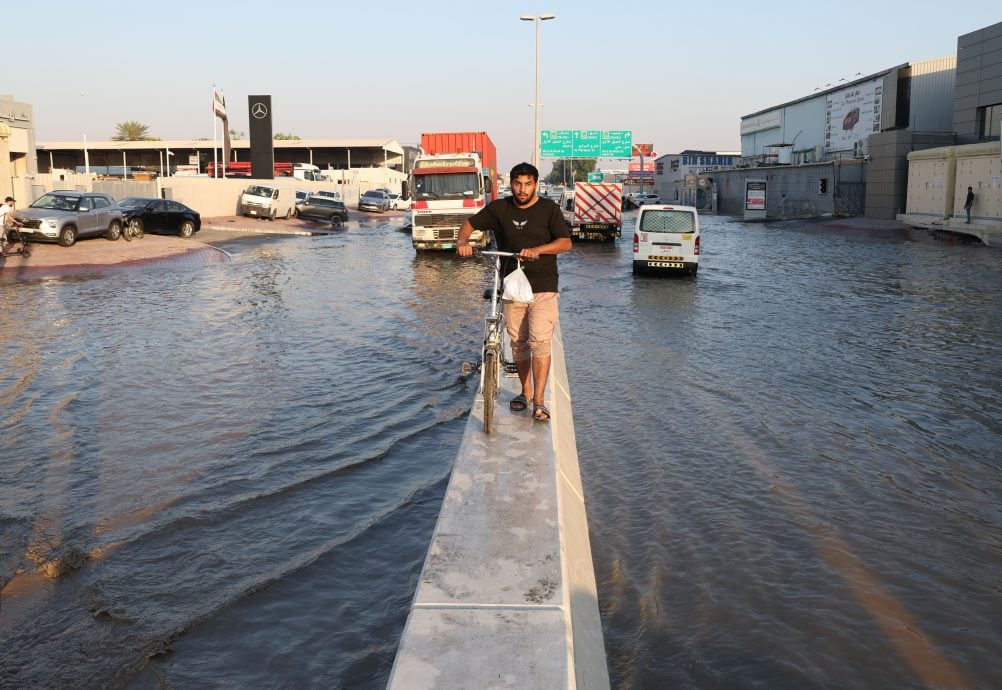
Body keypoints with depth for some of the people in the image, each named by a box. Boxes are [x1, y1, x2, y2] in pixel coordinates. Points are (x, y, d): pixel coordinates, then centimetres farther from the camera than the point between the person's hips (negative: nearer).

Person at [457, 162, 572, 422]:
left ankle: (539, 401, -9)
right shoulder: (499, 208, 4)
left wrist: (537, 250, -25)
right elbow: (470, 223, 11)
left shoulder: (549, 208, -2)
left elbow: (566, 242, -9)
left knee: (539, 342, -13)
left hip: (543, 288, -3)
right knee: (518, 343, 11)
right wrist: (463, 241, -11)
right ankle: (525, 391, 27)